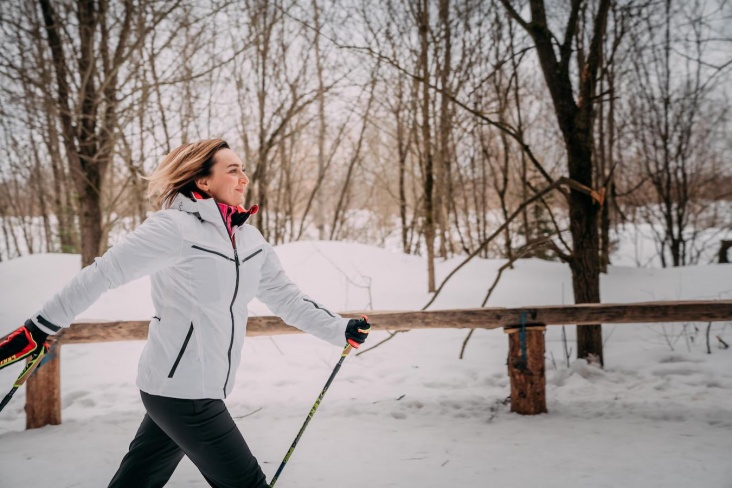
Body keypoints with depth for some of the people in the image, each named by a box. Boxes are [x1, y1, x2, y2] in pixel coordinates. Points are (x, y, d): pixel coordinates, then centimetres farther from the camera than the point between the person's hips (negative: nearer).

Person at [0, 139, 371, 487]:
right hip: (181, 391, -7)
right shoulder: (174, 227, -17)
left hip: (204, 388, 7)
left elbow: (285, 296, 12)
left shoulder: (250, 239, 7)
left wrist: (340, 330, 9)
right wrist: (38, 328, -12)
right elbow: (102, 274, -15)